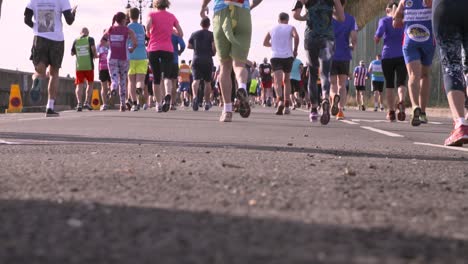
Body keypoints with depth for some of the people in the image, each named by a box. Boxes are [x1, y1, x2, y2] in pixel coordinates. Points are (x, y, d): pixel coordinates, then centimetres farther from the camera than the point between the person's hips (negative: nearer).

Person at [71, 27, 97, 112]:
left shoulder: (76, 41, 11)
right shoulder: (90, 39, 3)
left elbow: (72, 53, 16)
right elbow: (93, 48, -14)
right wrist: (95, 55, 5)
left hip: (79, 66, 1)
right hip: (89, 66, -1)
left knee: (79, 85, 0)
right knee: (90, 84, 14)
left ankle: (79, 103, -17)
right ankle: (87, 102, 3)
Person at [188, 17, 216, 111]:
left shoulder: (194, 34, 8)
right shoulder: (211, 34, -1)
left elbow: (189, 46, 13)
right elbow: (214, 47, -12)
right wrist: (213, 53, 8)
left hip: (196, 60, 1)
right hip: (208, 60, -1)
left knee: (196, 80, -9)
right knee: (207, 82, 11)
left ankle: (195, 97, -37)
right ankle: (207, 102, 18)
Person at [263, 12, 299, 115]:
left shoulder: (272, 29, 15)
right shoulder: (290, 28, 7)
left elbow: (265, 43, 15)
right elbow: (296, 36, -13)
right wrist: (295, 50, -3)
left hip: (275, 56, 0)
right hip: (288, 56, 0)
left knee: (278, 81, -11)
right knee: (287, 80, 16)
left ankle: (280, 100, -39)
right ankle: (286, 106, 13)